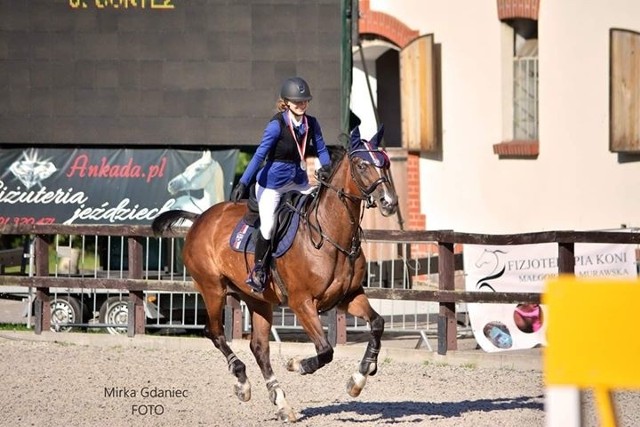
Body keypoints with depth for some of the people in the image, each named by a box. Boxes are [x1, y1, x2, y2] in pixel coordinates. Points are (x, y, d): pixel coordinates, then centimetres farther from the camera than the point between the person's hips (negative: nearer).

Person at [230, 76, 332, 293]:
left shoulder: (311, 124, -1)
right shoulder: (277, 125, -18)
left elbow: (321, 149, 3)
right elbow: (260, 154, -20)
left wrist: (326, 167, -20)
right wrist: (243, 183, -25)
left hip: (299, 181, 6)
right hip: (272, 182, -6)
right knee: (268, 226, -12)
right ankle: (259, 268, 9)